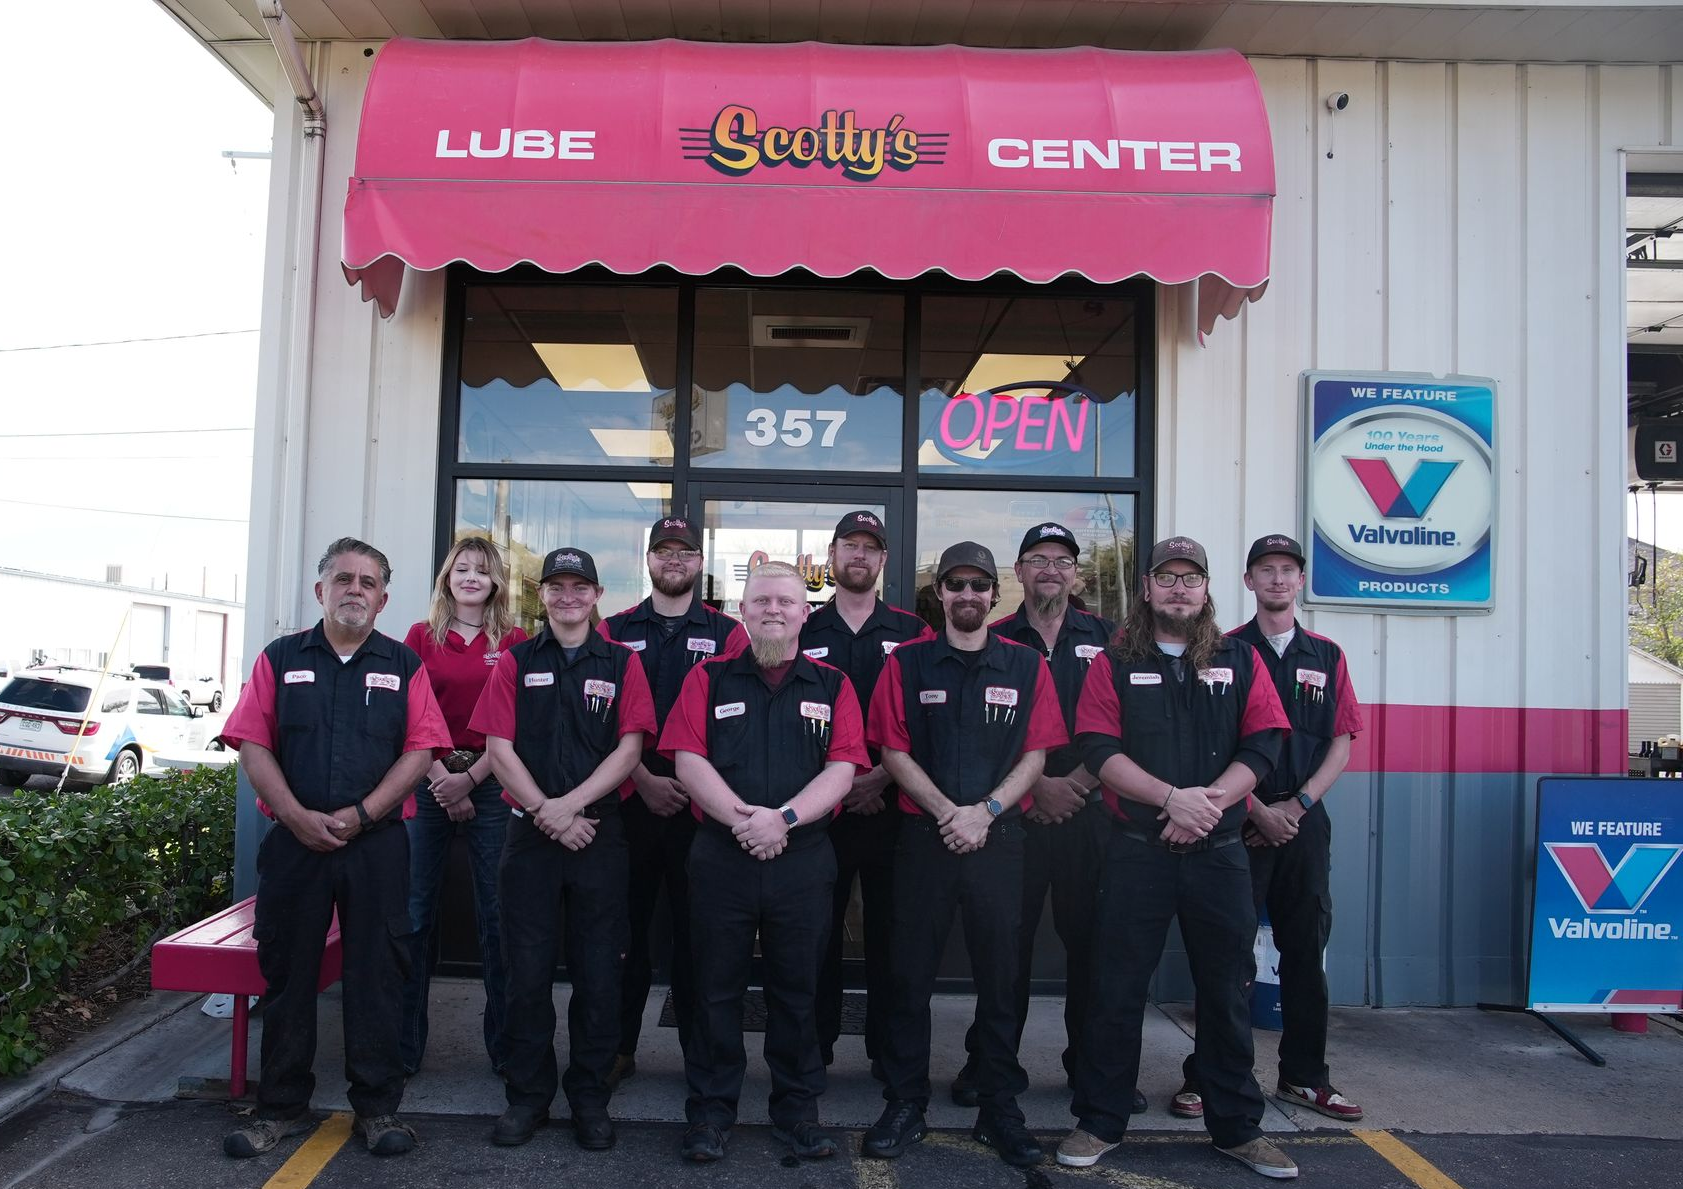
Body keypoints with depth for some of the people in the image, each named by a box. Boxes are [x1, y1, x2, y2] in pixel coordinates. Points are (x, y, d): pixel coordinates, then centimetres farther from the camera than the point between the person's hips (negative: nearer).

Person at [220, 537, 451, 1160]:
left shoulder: (403, 665, 6)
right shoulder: (281, 659, 7)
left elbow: (421, 749, -2)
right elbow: (252, 745, 1)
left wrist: (361, 814, -12)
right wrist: (298, 816, -12)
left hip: (378, 844, -1)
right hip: (294, 838, 1)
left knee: (377, 973, 4)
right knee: (286, 971, 9)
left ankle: (377, 1106, 16)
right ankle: (281, 1106, 23)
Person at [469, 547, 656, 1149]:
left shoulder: (621, 663, 6)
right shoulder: (515, 661, 7)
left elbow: (629, 747, -2)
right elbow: (499, 747, 0)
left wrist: (570, 804, -13)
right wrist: (547, 816, -10)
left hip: (600, 833, 0)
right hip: (530, 830, 1)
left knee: (597, 970, 4)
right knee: (527, 969, 6)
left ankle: (590, 1096, 18)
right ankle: (527, 1095, 20)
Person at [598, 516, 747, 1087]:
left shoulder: (726, 632, 8)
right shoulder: (615, 630, 9)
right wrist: (645, 780, -8)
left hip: (703, 799, 0)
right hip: (631, 797, 1)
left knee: (697, 927, 5)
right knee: (627, 923, 5)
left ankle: (700, 1048, 17)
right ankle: (619, 1047, 17)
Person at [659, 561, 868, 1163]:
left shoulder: (833, 685, 6)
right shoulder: (709, 679, 5)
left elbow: (842, 768, -4)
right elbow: (688, 759, -4)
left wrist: (784, 817, -18)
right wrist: (740, 818, -17)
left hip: (804, 859, 0)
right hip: (720, 857, 0)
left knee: (796, 990, 11)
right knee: (717, 989, 9)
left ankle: (797, 1109, 26)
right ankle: (710, 1111, 23)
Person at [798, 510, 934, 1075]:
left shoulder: (912, 633, 7)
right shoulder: (804, 632, 8)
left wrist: (885, 775, -10)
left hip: (891, 805, 0)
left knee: (889, 931, 5)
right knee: (818, 930, 4)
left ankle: (889, 1049, 18)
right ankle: (815, 1046, 18)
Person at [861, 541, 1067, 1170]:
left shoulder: (1026, 665, 6)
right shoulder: (906, 663, 4)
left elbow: (1035, 755, 3)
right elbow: (895, 751, -1)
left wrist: (986, 810, -11)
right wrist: (948, 812, -12)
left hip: (999, 836, 1)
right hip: (923, 834, 0)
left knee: (999, 976, 7)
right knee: (911, 976, 5)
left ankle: (1000, 1109, 20)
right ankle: (905, 1105, 18)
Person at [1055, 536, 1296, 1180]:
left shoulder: (1240, 660, 9)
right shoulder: (1113, 664, 4)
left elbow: (1263, 745, -1)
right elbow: (1099, 749, -7)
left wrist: (1208, 803, -15)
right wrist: (1172, 798, -18)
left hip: (1219, 850, 2)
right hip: (1136, 851, -1)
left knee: (1227, 990, 10)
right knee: (1117, 988, 4)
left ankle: (1237, 1126, 26)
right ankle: (1099, 1121, 18)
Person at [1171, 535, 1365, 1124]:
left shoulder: (1327, 656, 11)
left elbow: (1341, 744, 8)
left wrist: (1298, 805, -4)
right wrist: (1259, 810, -11)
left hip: (1305, 821, 4)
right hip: (1240, 821, -3)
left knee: (1306, 949, 9)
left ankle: (1304, 1075, 22)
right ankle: (1206, 1075, 9)